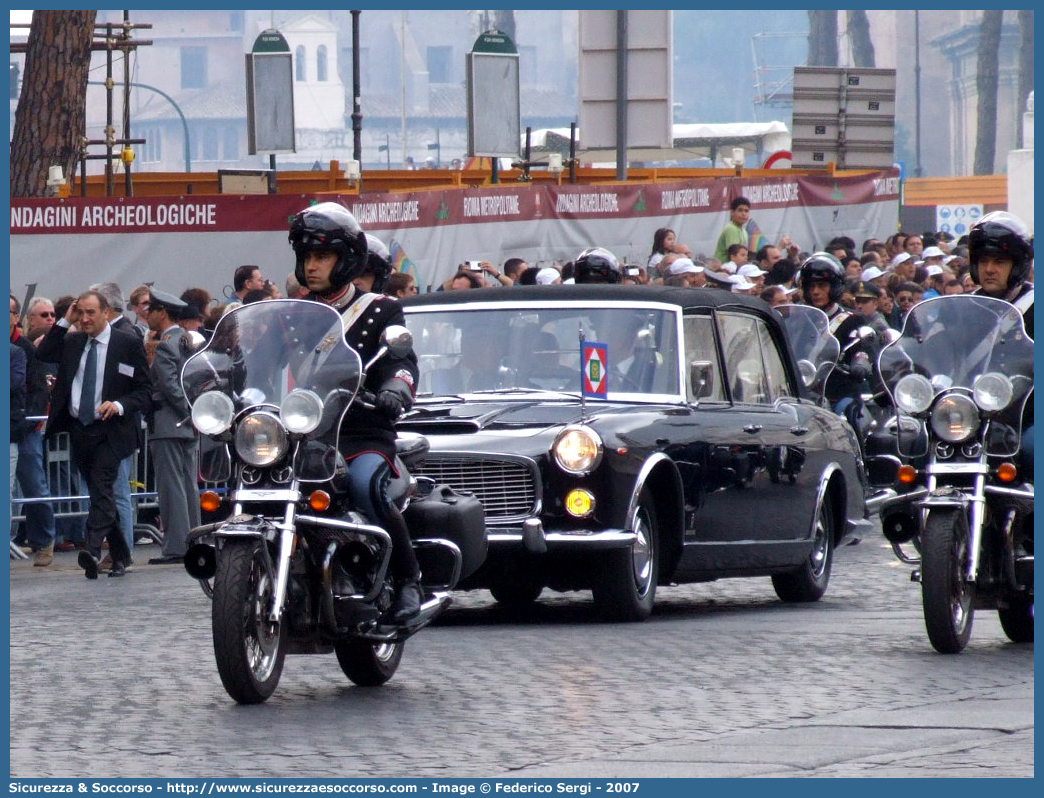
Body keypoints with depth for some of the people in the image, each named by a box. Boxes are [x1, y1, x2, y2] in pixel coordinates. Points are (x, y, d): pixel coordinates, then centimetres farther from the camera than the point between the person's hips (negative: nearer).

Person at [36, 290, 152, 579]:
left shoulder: (128, 343, -3)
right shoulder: (73, 342, 12)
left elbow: (145, 391, -3)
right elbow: (43, 354, 0)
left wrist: (119, 405, -21)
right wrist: (65, 322, -1)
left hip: (109, 431, -6)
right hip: (78, 430, 6)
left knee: (102, 489, -20)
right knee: (99, 494, 11)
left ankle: (93, 551, -34)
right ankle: (120, 555, 21)